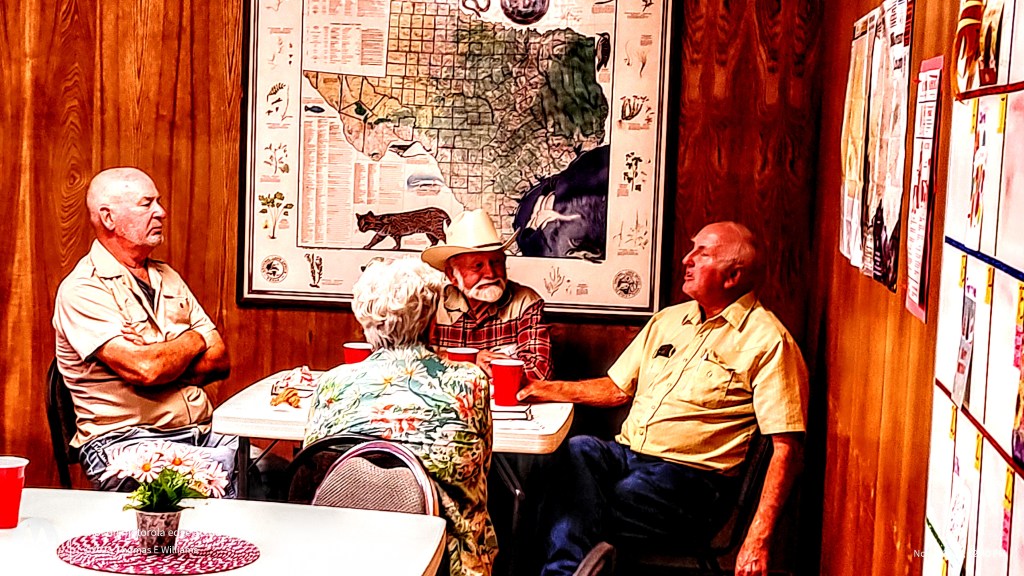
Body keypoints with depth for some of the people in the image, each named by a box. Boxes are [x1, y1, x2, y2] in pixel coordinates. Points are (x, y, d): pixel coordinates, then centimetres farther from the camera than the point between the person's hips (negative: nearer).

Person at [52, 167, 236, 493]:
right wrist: (193, 341, 2)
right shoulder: (82, 290, -5)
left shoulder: (167, 278, 19)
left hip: (204, 432, 7)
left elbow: (220, 361, 11)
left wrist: (156, 358, -8)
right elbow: (145, 369, -18)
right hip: (122, 442, -7)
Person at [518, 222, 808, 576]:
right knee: (578, 450, -29)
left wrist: (757, 540, -18)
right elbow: (618, 388, 28)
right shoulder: (667, 320, 21)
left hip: (690, 477, -6)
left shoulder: (766, 340, -3)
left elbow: (786, 446, -9)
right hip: (626, 455, 6)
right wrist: (552, 390, 9)